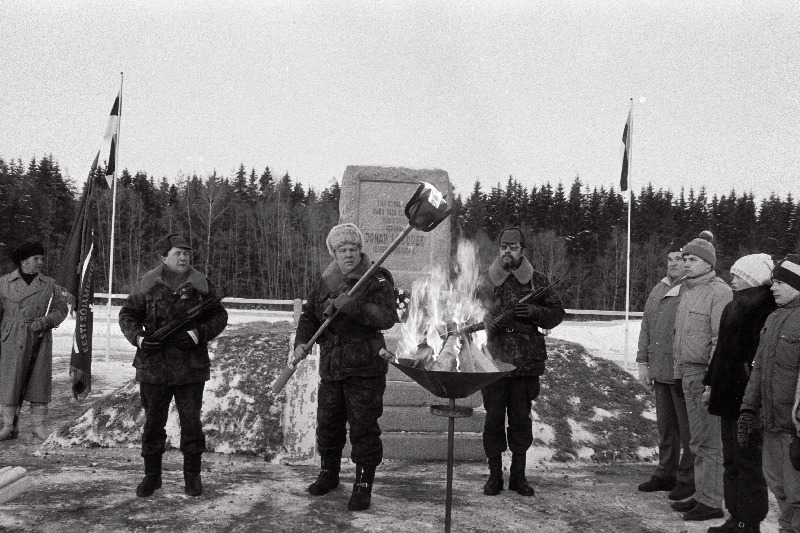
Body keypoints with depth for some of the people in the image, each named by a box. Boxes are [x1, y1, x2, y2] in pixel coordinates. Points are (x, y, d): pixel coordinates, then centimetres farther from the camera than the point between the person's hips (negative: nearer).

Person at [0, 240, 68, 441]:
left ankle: (39, 426, 10)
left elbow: (61, 308, 8)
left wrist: (47, 321, -12)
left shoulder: (49, 284, 7)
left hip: (40, 341, 1)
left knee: (40, 381, 2)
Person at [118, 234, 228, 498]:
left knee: (191, 422, 4)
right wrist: (139, 338, -11)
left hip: (191, 367, 0)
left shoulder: (201, 285, 3)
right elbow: (127, 315, 8)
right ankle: (151, 474, 24)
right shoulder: (147, 284, 2)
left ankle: (192, 476, 18)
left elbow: (219, 317, 5)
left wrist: (198, 334, -12)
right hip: (153, 366, 1)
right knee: (153, 422, 9)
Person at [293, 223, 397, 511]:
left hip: (365, 368, -5)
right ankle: (328, 473, 35)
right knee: (327, 422, 15)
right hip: (331, 366, 5)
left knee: (363, 427, -3)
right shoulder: (325, 282, 10)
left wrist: (351, 305, -29)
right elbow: (309, 314, 15)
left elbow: (387, 317, -20)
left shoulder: (377, 281, -7)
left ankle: (363, 485, 9)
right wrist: (301, 341, -2)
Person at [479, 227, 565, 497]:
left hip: (526, 363, 0)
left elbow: (557, 313, 8)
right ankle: (495, 473, 14)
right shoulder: (487, 279, 7)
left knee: (521, 418, 6)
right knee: (493, 418, 2)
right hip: (493, 360, 0)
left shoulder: (538, 280, 7)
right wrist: (490, 321, -10)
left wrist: (536, 312, -11)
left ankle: (518, 474, 18)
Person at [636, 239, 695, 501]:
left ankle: (687, 478, 16)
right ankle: (665, 473, 29)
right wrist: (643, 363, 14)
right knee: (665, 427, 17)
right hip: (659, 371, 7)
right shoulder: (658, 290, 13)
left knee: (687, 429, 4)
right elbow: (646, 328, 18)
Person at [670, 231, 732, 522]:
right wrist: (679, 369, 16)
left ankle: (712, 503, 5)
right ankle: (701, 494, 23)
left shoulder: (719, 292, -11)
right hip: (688, 373, 8)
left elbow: (721, 339, -17)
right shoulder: (686, 290, 15)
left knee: (711, 442, -2)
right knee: (697, 441, 14)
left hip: (708, 373, -8)